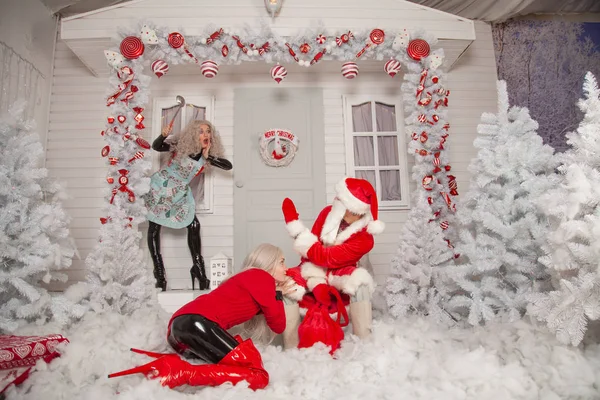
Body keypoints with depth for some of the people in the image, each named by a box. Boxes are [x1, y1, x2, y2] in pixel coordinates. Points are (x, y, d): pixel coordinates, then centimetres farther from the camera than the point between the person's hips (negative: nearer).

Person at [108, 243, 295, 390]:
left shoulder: (247, 279, 30)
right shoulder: (261, 277, 4)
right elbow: (278, 326, 7)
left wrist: (276, 293, 29)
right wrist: (278, 294, 19)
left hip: (179, 326, 10)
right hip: (197, 323, -10)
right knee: (258, 377, -15)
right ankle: (177, 373, -23)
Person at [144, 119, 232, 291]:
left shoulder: (207, 154, -9)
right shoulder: (181, 146, -17)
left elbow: (228, 166, -15)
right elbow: (156, 147, -12)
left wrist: (208, 157, -24)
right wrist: (163, 135, -32)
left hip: (180, 193, 3)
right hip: (160, 187, -3)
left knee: (194, 225, -6)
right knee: (154, 228, -1)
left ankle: (198, 267, 5)